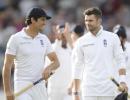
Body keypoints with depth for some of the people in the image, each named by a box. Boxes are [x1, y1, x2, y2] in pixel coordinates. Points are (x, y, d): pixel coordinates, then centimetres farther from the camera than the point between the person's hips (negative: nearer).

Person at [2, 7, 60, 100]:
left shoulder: (44, 39, 9)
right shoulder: (16, 38, -6)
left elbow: (56, 62, 10)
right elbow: (7, 66, -6)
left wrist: (48, 68, -14)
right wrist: (8, 91, -10)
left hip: (40, 87, 5)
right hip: (22, 86, -5)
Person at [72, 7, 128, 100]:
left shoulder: (112, 38, 3)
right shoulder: (81, 42, 5)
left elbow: (120, 60, 4)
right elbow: (77, 68, 8)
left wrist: (122, 81, -10)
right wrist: (76, 92, 5)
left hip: (108, 90, 0)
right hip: (89, 91, 0)